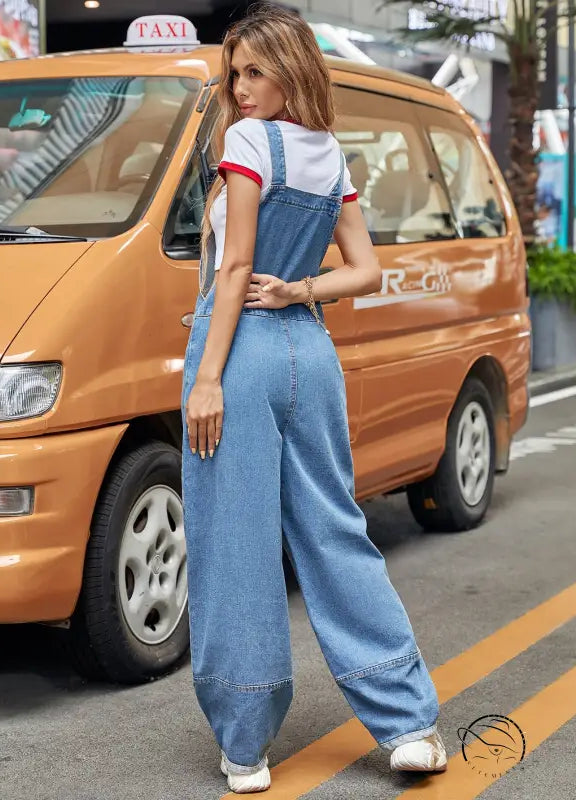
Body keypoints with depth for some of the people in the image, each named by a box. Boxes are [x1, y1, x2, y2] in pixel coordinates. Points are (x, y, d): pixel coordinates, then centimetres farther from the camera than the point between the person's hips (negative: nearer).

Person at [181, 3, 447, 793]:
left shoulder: (249, 140, -7)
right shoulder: (332, 157, 14)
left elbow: (236, 266, -12)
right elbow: (367, 270, 13)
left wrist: (207, 375, -12)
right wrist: (301, 291, 1)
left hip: (244, 350, -7)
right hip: (312, 352, 7)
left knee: (236, 549, 0)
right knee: (334, 531, 12)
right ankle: (411, 721, 12)